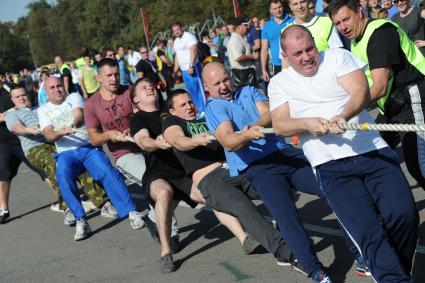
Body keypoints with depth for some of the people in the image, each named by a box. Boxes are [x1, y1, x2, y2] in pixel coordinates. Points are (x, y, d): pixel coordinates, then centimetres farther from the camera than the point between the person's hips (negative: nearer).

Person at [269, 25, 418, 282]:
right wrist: (307, 123, -18)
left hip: (373, 151, 1)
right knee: (368, 230, -21)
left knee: (403, 214, -17)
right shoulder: (279, 83, 15)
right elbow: (280, 125, 3)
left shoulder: (338, 57, 11)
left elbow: (362, 92, -4)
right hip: (331, 166, 0)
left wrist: (343, 116, -24)